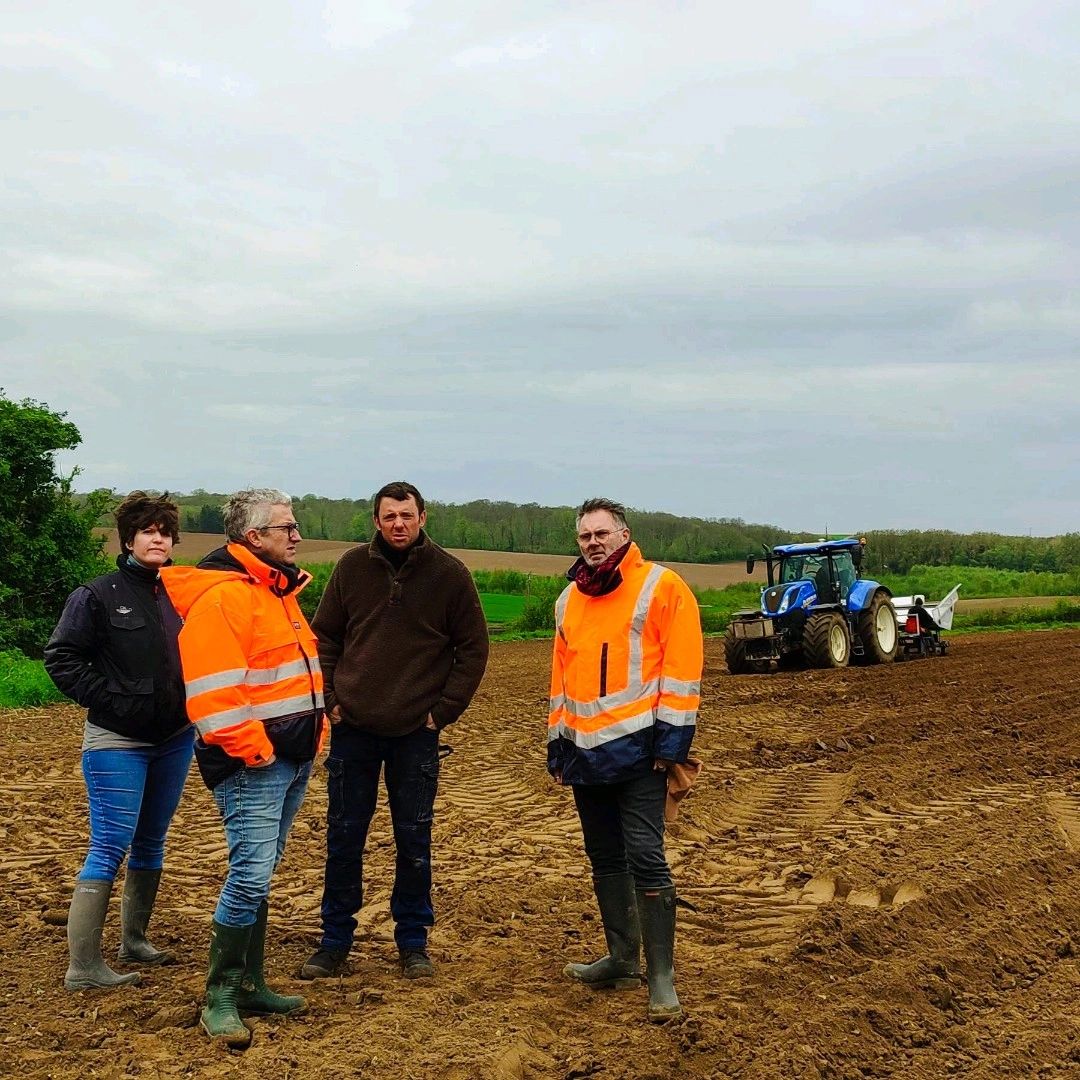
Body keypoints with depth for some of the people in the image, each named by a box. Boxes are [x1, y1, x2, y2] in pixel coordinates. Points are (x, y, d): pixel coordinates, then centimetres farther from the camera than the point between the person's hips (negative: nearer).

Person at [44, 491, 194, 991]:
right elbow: (61, 658, -8)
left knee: (150, 844, 15)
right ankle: (83, 967, -5)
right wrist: (111, 699, -13)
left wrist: (191, 704, 4)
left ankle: (134, 940, 30)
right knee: (110, 847, -9)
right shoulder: (97, 596, -6)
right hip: (117, 743, -6)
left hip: (174, 741, 6)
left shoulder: (179, 597, 7)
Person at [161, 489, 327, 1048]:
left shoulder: (279, 591, 17)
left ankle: (250, 984, 23)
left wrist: (315, 731, 16)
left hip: (293, 759, 9)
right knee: (251, 873, -11)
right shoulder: (221, 597, -15)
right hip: (251, 764, -9)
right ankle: (220, 998, 0)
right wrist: (252, 749, -21)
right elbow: (211, 689, -23)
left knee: (257, 874, 15)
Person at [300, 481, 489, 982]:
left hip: (416, 733, -1)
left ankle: (413, 941, 20)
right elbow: (324, 637, 9)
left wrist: (444, 710, -5)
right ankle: (335, 940, 20)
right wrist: (330, 698, -1)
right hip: (353, 728, 2)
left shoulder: (450, 574, -3)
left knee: (414, 841, 6)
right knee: (343, 837, 8)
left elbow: (473, 649, 2)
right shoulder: (352, 567, 1)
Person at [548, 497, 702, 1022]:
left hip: (638, 749, -7)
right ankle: (622, 959, 27)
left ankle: (661, 978, -2)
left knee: (645, 858, -8)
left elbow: (682, 664, -10)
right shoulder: (569, 600, 15)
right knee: (604, 858, 14)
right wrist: (557, 740, 18)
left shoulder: (661, 586, -5)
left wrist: (672, 734, -15)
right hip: (587, 751, 7)